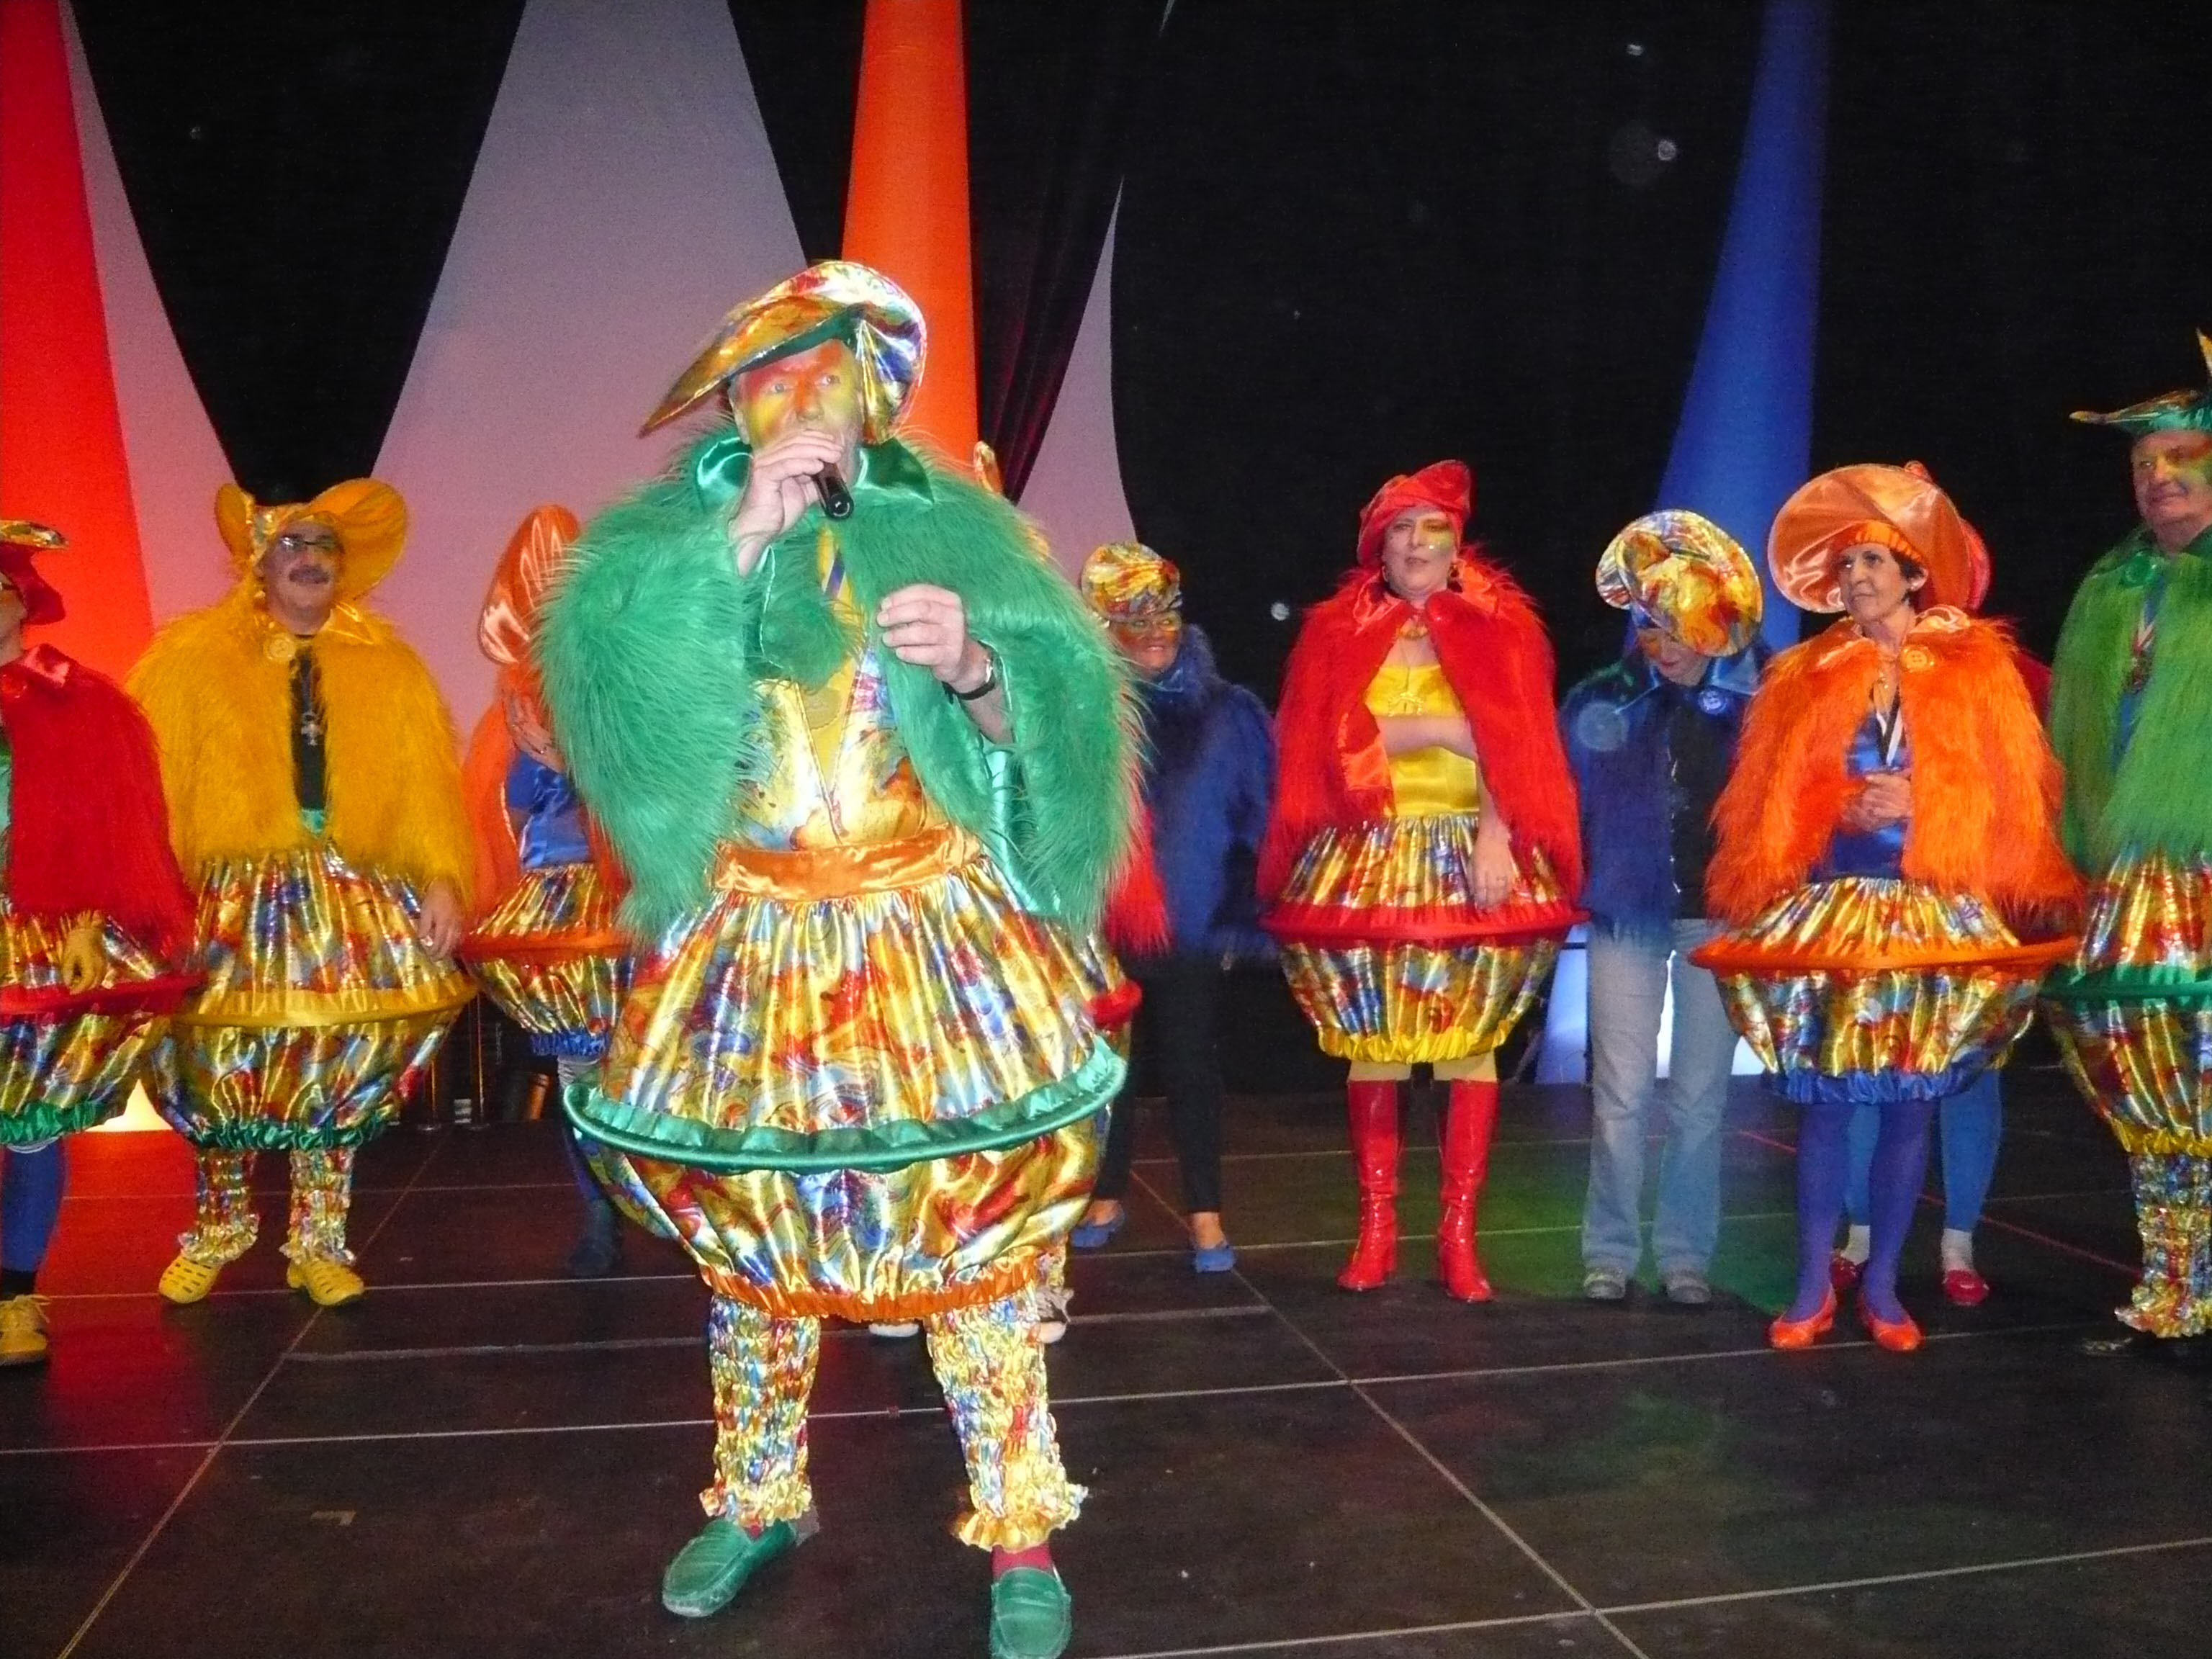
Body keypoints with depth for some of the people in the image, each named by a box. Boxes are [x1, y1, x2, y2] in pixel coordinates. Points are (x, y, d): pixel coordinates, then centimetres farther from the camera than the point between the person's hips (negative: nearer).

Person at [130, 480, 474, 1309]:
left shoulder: (389, 667, 11)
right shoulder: (190, 658, 5)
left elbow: (426, 783, 4)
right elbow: (150, 782, -2)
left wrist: (443, 877, -8)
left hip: (356, 901, 1)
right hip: (233, 899, -1)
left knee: (342, 1065, 1)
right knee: (221, 1056, -1)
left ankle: (317, 1239, 18)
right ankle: (219, 1224, 25)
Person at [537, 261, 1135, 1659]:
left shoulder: (949, 529, 3)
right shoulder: (669, 533, 5)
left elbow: (1056, 730, -5)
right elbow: (610, 685, -14)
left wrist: (976, 671, -25)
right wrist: (739, 538, -18)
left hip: (938, 951, -1)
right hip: (751, 956, 2)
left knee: (977, 1227, 0)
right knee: (750, 1229, 12)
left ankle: (1023, 1538, 17)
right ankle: (760, 1501, 35)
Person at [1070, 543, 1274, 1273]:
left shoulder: (1223, 714, 1)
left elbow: (1255, 817, 3)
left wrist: (1241, 918, -1)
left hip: (1190, 920, -1)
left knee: (1189, 1063, 6)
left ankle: (1205, 1214, 16)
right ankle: (1106, 1199, 29)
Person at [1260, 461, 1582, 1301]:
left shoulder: (1498, 632, 7)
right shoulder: (1337, 634, 8)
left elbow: (1519, 751, -4)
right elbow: (1328, 743, -7)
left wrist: (1495, 835, -20)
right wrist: (1444, 729, -10)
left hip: (1470, 860, 0)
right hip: (1367, 861, 1)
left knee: (1470, 1045, 1)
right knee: (1371, 1048, 4)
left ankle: (1458, 1233, 10)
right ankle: (1376, 1228, 14)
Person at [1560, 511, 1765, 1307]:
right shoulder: (1603, 703, -1)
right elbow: (1566, 805, 3)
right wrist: (1580, 889, -3)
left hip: (1720, 916, 0)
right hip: (1628, 912, 0)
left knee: (1700, 1096, 8)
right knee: (1621, 1092, 2)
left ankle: (1686, 1253, 20)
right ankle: (1609, 1250, 14)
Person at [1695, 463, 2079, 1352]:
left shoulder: (1977, 670, 5)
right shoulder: (1806, 676, 8)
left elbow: (2011, 799, 2)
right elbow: (1766, 804, 6)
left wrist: (1916, 804, -12)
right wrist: (1840, 810, -10)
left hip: (1937, 914, 0)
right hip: (1829, 912, 1)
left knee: (1909, 1103, 4)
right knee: (1823, 1100, 1)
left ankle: (1882, 1282, 16)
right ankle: (1814, 1284, 11)